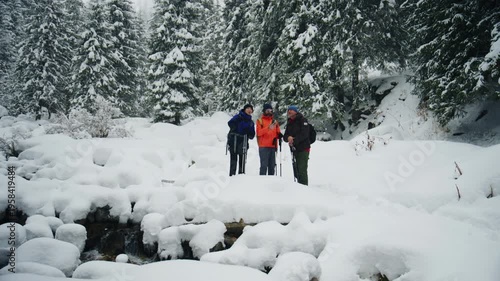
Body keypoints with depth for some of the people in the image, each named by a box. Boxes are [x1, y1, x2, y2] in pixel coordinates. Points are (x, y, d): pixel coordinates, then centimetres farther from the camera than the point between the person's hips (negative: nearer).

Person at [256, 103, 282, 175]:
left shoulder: (274, 121, 18)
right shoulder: (260, 120, 4)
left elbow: (277, 133, 21)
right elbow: (259, 132, -10)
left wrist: (279, 135, -3)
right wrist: (268, 128, -23)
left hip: (273, 146, 5)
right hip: (263, 147, -5)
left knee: (272, 166, 7)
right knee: (264, 165, -10)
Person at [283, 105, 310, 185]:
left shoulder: (302, 120, -3)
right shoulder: (289, 123, 17)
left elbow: (304, 134, -16)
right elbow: (285, 136, 11)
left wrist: (294, 140, -21)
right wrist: (288, 138, -12)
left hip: (303, 149, -7)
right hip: (294, 149, 7)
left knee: (302, 170, -13)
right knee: (296, 169, 8)